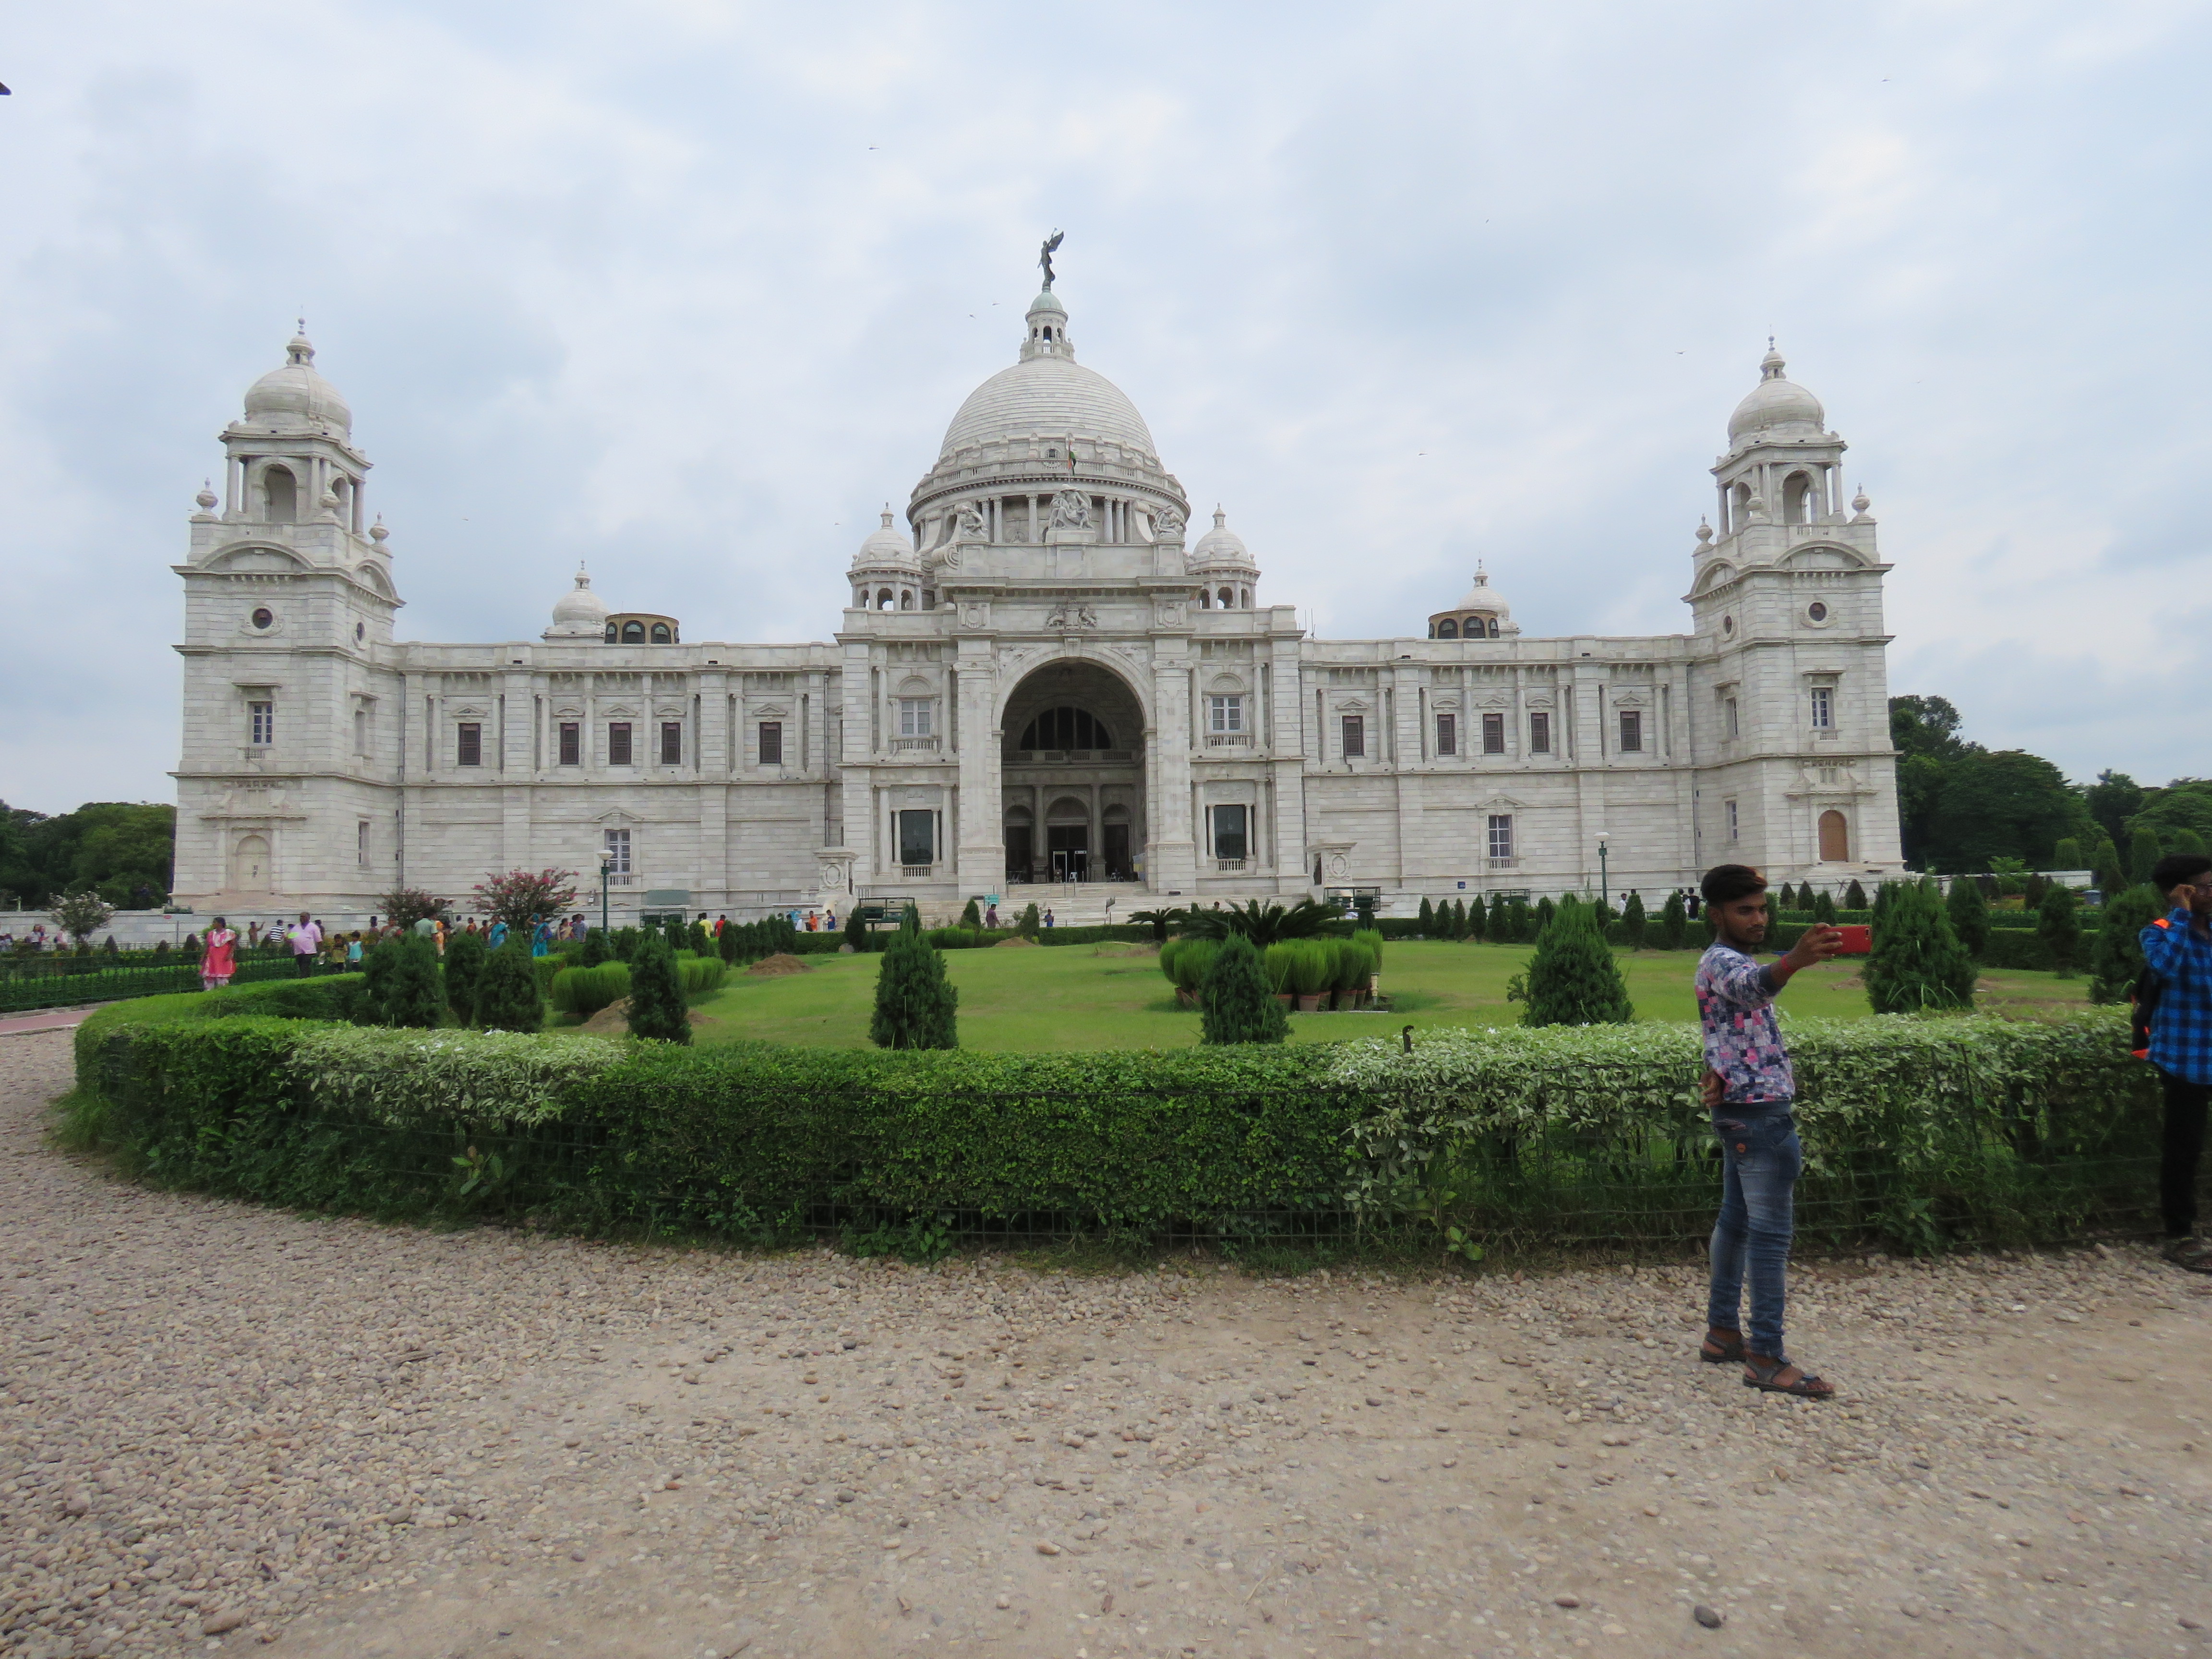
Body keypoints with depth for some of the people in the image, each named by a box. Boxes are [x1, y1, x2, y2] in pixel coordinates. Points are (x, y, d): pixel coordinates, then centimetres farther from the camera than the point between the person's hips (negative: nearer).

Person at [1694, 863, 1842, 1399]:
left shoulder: (1725, 960, 17)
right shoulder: (1723, 961, -16)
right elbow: (1755, 987, -41)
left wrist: (1721, 1073, 1)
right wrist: (1795, 961, -60)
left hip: (1742, 1110, 10)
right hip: (1760, 1112, -10)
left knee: (1735, 1220, 14)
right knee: (1770, 1231, -7)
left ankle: (1723, 1333, 23)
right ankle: (1767, 1357, -3)